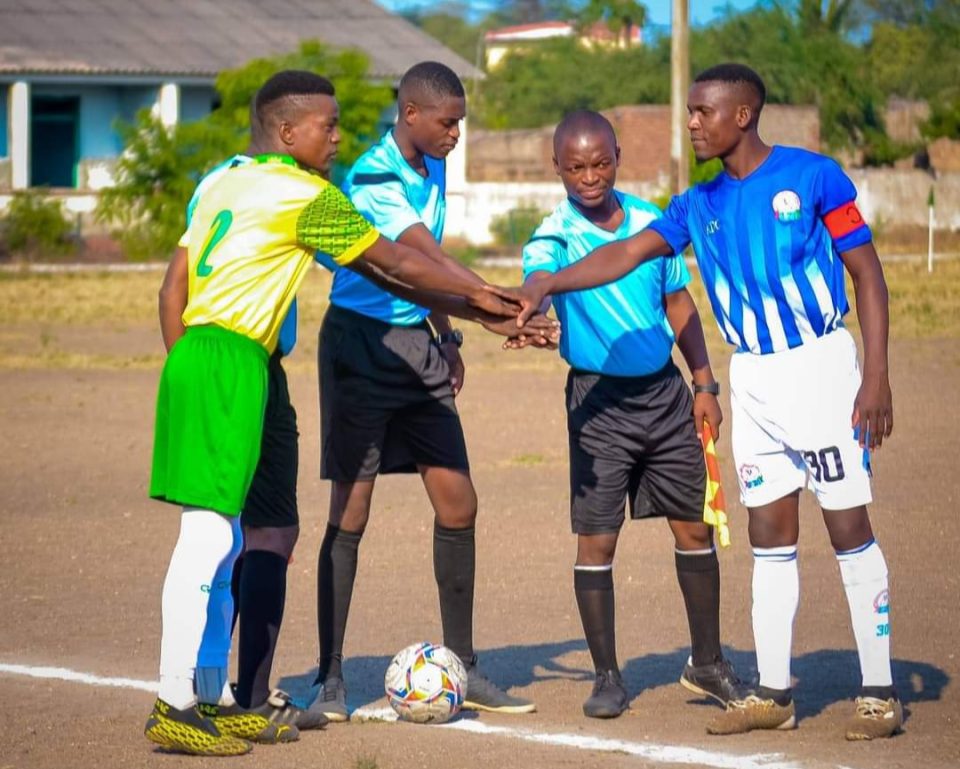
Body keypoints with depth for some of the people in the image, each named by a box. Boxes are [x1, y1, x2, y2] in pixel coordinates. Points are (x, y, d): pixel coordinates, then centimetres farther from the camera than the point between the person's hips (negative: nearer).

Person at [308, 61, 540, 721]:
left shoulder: (433, 170, 8)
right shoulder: (372, 179, -19)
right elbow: (431, 261, -30)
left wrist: (447, 337, 21)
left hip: (417, 343, 8)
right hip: (362, 345, -8)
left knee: (458, 502, 4)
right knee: (351, 512, -6)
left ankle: (463, 670, 14)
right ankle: (330, 679, 1)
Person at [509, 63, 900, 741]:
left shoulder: (814, 177, -7)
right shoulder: (699, 206, 7)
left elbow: (868, 274, -6)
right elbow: (625, 254, -2)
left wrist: (877, 375, -12)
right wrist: (548, 285, -18)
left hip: (820, 362, -5)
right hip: (753, 378, 5)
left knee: (850, 528, -4)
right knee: (770, 536, 7)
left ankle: (880, 693, 0)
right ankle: (773, 693, 12)